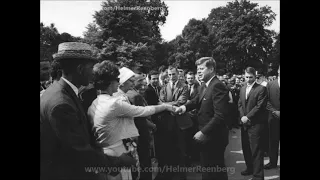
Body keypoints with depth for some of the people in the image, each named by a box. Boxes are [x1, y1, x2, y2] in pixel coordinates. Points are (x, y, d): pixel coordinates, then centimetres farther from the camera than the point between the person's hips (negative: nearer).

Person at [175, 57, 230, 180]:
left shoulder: (217, 86, -21)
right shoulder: (204, 86, 9)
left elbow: (220, 115, -27)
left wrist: (203, 132, -25)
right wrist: (185, 106, -8)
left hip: (214, 137, -9)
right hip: (206, 136, 9)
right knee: (207, 168, 22)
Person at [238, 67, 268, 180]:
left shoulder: (261, 89, -8)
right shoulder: (242, 89, 13)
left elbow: (259, 106, -14)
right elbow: (240, 104, 11)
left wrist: (248, 117, -15)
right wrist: (242, 116, -5)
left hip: (256, 124, -6)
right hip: (245, 123, 7)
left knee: (256, 150, 0)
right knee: (246, 148, 16)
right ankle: (250, 168, 33)